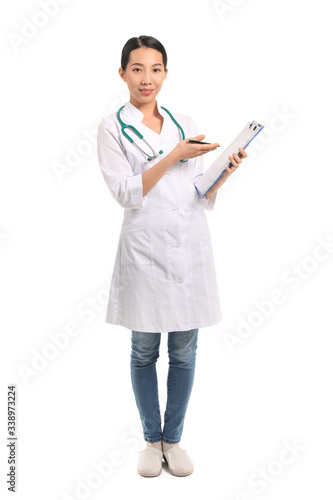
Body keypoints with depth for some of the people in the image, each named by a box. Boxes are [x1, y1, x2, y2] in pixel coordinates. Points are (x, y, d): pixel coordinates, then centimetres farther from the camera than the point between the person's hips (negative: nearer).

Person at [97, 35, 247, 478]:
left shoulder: (185, 124, 13)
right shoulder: (113, 127, 3)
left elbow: (203, 197, 12)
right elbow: (126, 192, -8)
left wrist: (226, 171, -6)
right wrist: (174, 156, -14)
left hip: (190, 248, 3)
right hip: (145, 249, -3)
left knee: (185, 352, 9)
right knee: (145, 351, 9)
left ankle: (173, 439, 27)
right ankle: (151, 440, 28)